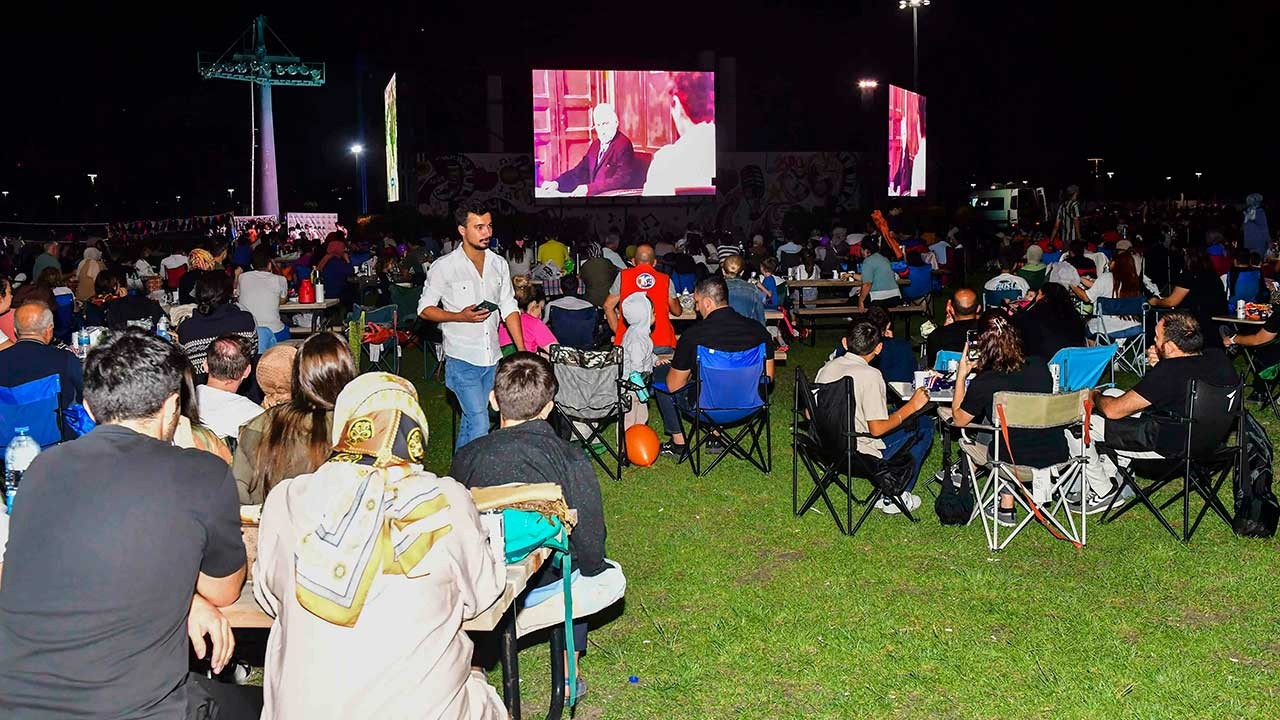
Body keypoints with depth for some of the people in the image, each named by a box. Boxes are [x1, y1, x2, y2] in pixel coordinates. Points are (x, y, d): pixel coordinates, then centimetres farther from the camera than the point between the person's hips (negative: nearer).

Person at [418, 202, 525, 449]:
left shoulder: (499, 264, 6)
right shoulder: (444, 267, -9)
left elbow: (509, 308, 10)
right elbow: (425, 309, -3)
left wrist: (522, 351, 2)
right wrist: (461, 317, -19)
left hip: (492, 358, 5)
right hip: (462, 359, -5)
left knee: (470, 420, 17)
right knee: (480, 426, -12)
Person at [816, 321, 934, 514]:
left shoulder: (828, 366, 1)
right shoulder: (870, 375, -20)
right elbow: (877, 429, -20)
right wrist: (911, 407, -9)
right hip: (858, 457, -8)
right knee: (924, 425, 7)